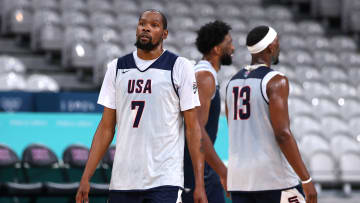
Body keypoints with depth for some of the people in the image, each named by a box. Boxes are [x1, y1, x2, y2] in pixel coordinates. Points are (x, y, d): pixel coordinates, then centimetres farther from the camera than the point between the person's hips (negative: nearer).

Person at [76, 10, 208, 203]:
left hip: (164, 180, -4)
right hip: (122, 180, 4)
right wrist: (85, 178, 4)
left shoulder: (179, 67, 1)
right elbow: (106, 128, 12)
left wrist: (199, 184, -8)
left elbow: (192, 128, -2)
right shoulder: (117, 67, 12)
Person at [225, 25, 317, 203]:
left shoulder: (233, 82, 13)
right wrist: (306, 180, -16)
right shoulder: (276, 80, -10)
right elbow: (283, 133, -18)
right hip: (273, 177, -7)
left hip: (239, 177, 7)